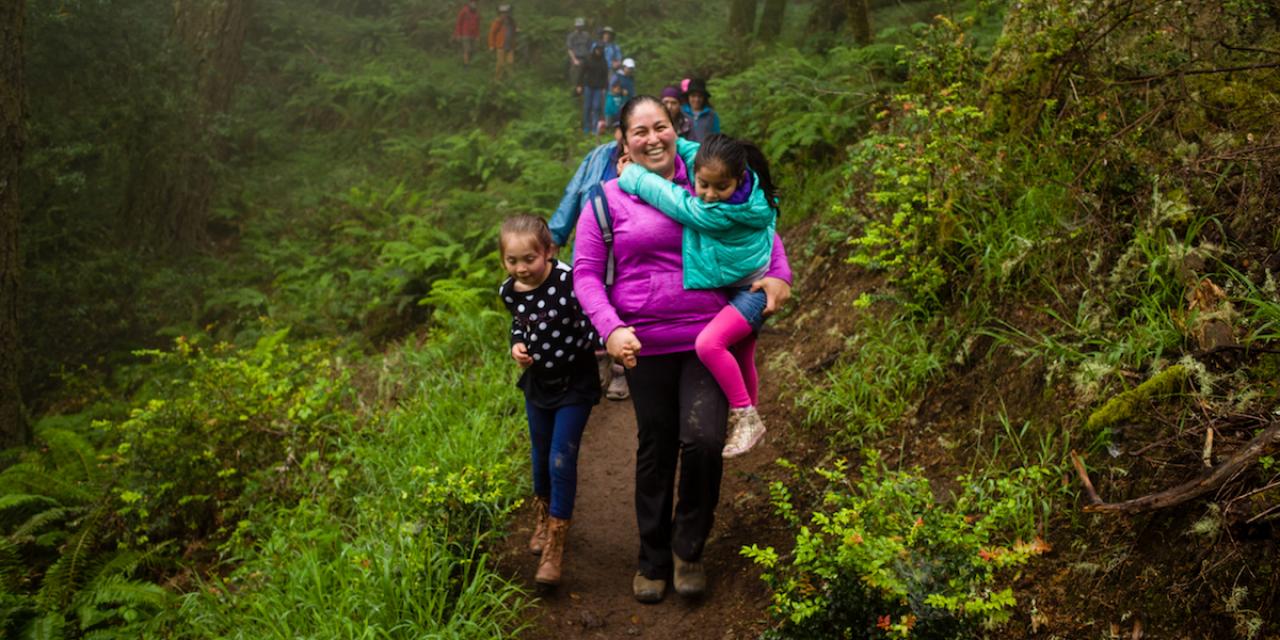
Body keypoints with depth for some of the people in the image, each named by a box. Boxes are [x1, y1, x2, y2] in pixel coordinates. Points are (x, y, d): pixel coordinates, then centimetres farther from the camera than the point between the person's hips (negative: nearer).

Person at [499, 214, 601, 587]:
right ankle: (544, 519, 46)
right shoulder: (510, 292, -8)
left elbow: (593, 325, -24)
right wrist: (517, 345, -7)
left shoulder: (569, 282, -26)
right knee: (540, 457, 20)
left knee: (562, 461, -6)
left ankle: (555, 548, 7)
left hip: (575, 384, -5)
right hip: (537, 382, 5)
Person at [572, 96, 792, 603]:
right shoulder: (607, 199, 0)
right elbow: (585, 273, 0)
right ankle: (654, 560, 30)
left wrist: (778, 274, -1)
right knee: (655, 451, 11)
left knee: (702, 440, -15)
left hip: (707, 338, 0)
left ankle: (689, 549, 11)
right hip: (645, 346, 0)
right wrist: (611, 329, -15)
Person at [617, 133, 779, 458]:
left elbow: (672, 200, -28)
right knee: (739, 359, 22)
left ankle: (745, 418, -14)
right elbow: (689, 150, 5)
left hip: (753, 289, -9)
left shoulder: (722, 212, -33)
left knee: (708, 343, -29)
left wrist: (631, 175, -16)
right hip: (734, 287, 9)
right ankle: (746, 424, 43)